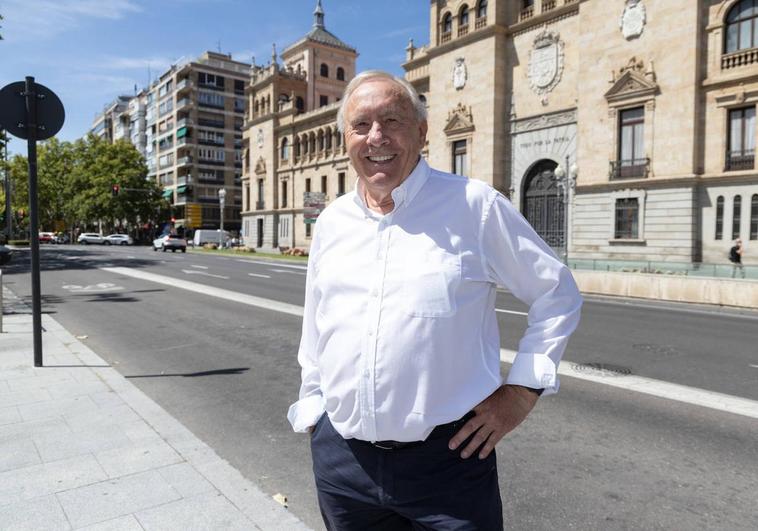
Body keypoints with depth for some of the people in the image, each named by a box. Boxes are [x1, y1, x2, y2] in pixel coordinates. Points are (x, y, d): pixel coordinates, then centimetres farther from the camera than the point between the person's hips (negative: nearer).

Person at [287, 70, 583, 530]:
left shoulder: (476, 206, -9)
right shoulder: (331, 222, 5)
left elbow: (557, 294, -1)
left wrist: (522, 390, -6)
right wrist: (311, 414, 16)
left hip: (447, 459, -4)